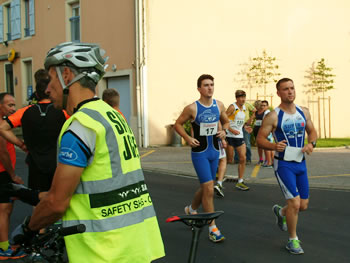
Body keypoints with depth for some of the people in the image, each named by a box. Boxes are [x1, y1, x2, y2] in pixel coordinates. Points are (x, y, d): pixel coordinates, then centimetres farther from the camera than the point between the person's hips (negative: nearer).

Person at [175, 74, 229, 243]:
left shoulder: (219, 105, 3)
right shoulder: (192, 108, -11)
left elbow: (226, 121, 19)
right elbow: (178, 124, 0)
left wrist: (224, 131, -2)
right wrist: (187, 138, -14)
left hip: (214, 151, 6)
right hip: (199, 152, -6)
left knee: (205, 187, 18)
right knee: (209, 189, -11)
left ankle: (191, 210, 46)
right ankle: (212, 229, -2)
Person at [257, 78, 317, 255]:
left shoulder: (304, 112, 5)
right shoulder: (273, 116, -11)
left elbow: (312, 131, 16)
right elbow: (260, 139, -10)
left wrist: (311, 143, -6)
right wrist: (274, 146, -30)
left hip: (300, 163, 6)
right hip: (283, 164, -6)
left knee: (303, 205, 11)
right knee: (295, 203, -12)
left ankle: (280, 212, 44)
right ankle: (292, 240, 9)